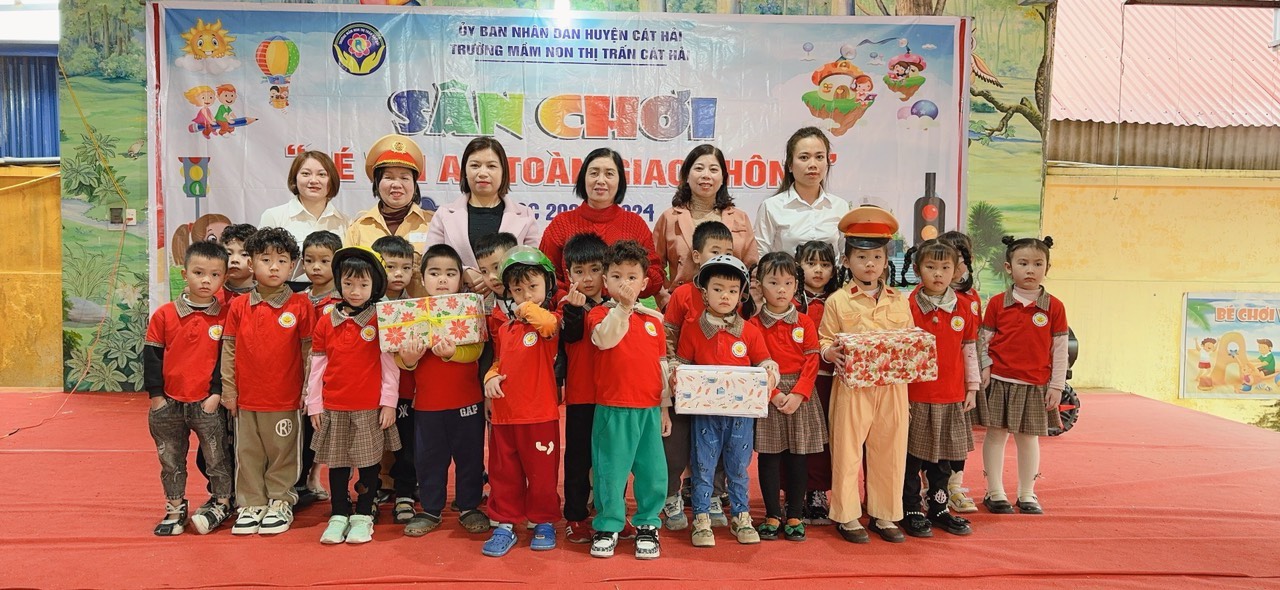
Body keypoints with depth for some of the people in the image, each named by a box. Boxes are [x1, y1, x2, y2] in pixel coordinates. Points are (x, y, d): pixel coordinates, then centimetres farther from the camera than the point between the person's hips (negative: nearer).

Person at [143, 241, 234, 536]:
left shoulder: (225, 317, -5)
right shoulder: (164, 315, -3)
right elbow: (152, 356, 1)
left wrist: (217, 393, -8)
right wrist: (155, 395, -2)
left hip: (207, 403, -2)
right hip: (169, 403, 2)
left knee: (217, 456, 7)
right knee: (171, 459, 13)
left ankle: (221, 503, 23)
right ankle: (175, 508, 27)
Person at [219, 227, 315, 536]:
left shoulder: (300, 305, -5)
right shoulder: (239, 306, 2)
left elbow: (310, 349, -2)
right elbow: (229, 349, 5)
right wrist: (228, 391, 3)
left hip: (285, 398, -3)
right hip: (246, 398, 3)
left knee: (282, 452, 8)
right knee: (248, 453, 12)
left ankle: (280, 503, 22)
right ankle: (251, 504, 25)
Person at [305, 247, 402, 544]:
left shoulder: (381, 321, -4)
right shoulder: (326, 322, 5)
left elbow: (390, 364, -4)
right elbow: (317, 366, 8)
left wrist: (388, 402, -7)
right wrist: (314, 404, 6)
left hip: (370, 408, -3)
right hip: (334, 408, 3)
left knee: (368, 462, 6)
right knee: (337, 463, 10)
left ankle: (363, 516, 19)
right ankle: (339, 516, 22)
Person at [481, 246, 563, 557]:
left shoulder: (549, 321, -5)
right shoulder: (504, 329, 12)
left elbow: (549, 324, -31)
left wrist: (529, 308, -19)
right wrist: (491, 377, 1)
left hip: (540, 415, -5)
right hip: (503, 414, 5)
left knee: (541, 472, 6)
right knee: (503, 473, 12)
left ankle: (544, 523, 23)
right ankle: (505, 525, 24)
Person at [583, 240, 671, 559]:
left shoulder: (653, 319, 9)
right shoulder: (600, 313, -1)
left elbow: (662, 364, 13)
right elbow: (604, 339, -25)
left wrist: (665, 407, 12)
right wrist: (622, 306, -32)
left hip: (649, 409, 3)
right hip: (613, 409, -3)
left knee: (652, 470, 7)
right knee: (610, 470, 4)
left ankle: (647, 525, 23)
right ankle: (607, 526, 19)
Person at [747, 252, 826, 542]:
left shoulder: (805, 323, 3)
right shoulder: (753, 325, -1)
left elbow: (812, 362, -1)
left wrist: (798, 394, -13)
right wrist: (774, 394, -13)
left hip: (800, 397, 1)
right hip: (766, 397, -1)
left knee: (798, 458, 6)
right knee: (768, 457, 4)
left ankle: (795, 517, 17)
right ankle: (773, 516, 16)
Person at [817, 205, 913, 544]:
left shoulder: (899, 301, 10)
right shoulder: (837, 301, 1)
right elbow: (823, 340, 2)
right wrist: (831, 353, -19)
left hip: (892, 388, 3)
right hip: (852, 387, -3)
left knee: (889, 451, 9)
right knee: (847, 451, 3)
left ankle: (884, 515, 23)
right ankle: (847, 516, 16)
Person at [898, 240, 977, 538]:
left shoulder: (963, 307, 4)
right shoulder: (908, 306, -7)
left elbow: (970, 350, 10)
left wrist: (972, 388, 10)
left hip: (952, 397, 4)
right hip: (915, 395, -4)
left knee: (944, 459, 14)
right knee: (912, 457, 6)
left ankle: (939, 508, 28)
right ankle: (911, 511, 18)